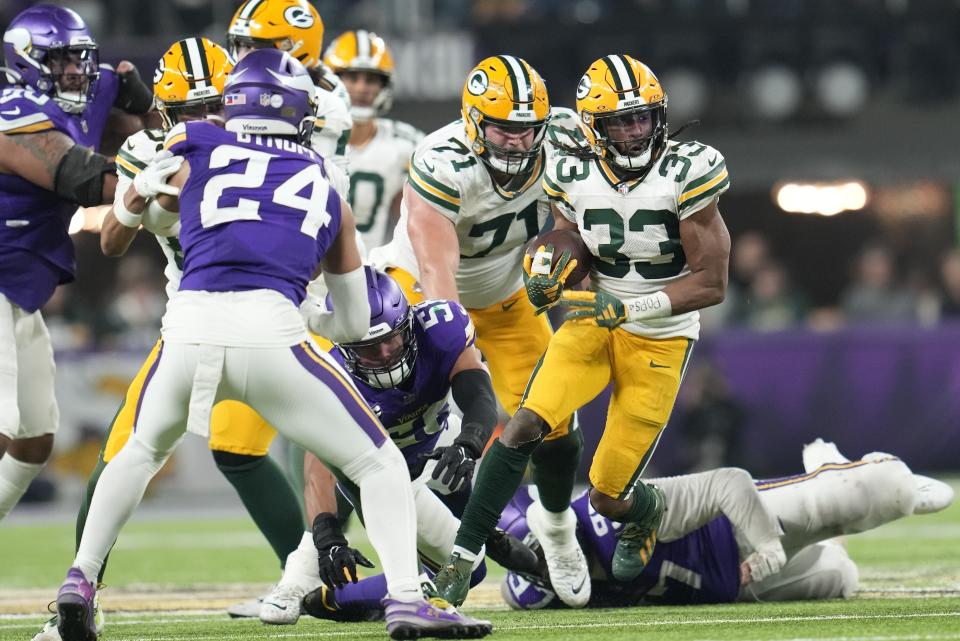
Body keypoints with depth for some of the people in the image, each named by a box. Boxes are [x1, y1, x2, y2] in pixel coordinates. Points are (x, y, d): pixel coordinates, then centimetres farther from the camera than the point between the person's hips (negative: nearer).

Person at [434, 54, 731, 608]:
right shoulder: (574, 175, -6)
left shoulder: (687, 173, -18)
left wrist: (630, 307, -27)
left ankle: (648, 508, 36)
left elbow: (712, 282, -16)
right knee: (528, 424, -23)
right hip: (592, 321, 3)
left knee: (608, 498, -3)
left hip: (659, 340, -3)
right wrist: (548, 281, -15)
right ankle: (461, 560, -19)